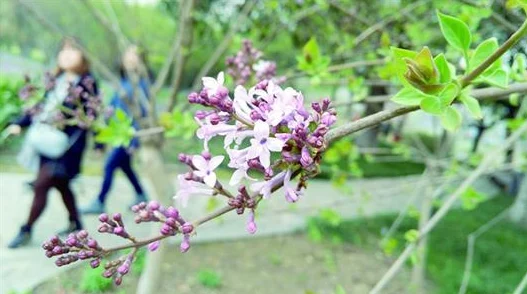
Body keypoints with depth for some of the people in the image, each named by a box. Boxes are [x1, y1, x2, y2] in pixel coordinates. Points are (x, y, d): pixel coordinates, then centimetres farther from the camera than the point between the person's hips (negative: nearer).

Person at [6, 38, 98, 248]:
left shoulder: (87, 83, -9)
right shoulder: (56, 80, 10)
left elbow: (93, 116, -8)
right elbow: (41, 105, 17)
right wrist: (19, 124, 12)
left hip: (65, 145, -7)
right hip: (46, 140, 7)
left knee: (41, 185, -6)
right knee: (60, 184, 16)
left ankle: (26, 230, 8)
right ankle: (75, 223, 33)